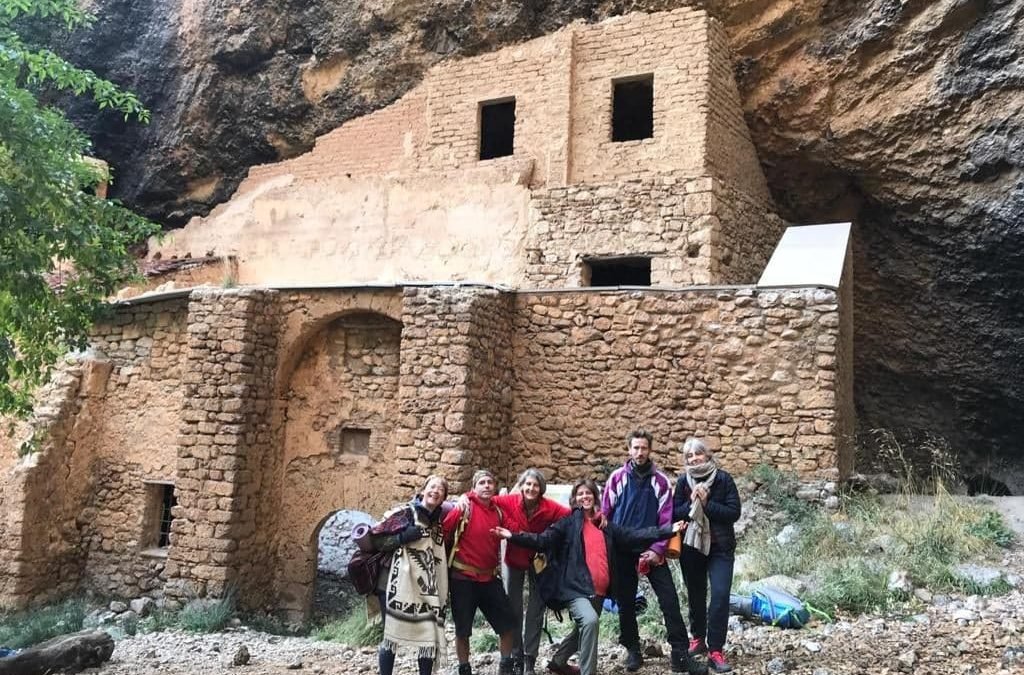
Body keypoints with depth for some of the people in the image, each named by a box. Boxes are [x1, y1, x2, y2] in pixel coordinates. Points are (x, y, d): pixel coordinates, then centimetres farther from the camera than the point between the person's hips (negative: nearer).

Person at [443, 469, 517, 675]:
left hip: (490, 578, 5)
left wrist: (498, 568, 15)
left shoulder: (498, 511, 5)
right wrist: (448, 560, -6)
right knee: (463, 629, 6)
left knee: (507, 623, 8)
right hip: (463, 578, -5)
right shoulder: (464, 508, -11)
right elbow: (443, 534, -11)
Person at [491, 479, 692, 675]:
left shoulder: (605, 525, 15)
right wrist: (513, 536, -23)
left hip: (598, 590, 6)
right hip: (575, 586, -6)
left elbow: (633, 536, 14)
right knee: (589, 620, -28)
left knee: (583, 629, 19)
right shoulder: (569, 523, 1)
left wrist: (668, 531, 10)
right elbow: (544, 540, -8)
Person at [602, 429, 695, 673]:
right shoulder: (617, 477, -1)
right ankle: (632, 650, 21)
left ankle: (679, 650, 1)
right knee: (625, 602, 8)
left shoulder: (660, 481, -1)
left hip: (651, 550, -1)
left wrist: (657, 550, -12)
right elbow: (604, 515, 3)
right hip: (622, 551, 1)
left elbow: (666, 520, -2)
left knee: (669, 599, -7)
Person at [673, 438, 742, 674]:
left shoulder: (723, 479, -7)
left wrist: (707, 504, -20)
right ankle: (698, 638, 34)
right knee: (696, 595, 14)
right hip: (691, 546, 3)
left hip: (720, 547, -2)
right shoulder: (683, 482, 0)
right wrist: (691, 503, -19)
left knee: (720, 595, -11)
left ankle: (715, 651, -5)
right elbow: (674, 513, -2)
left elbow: (734, 512, -12)